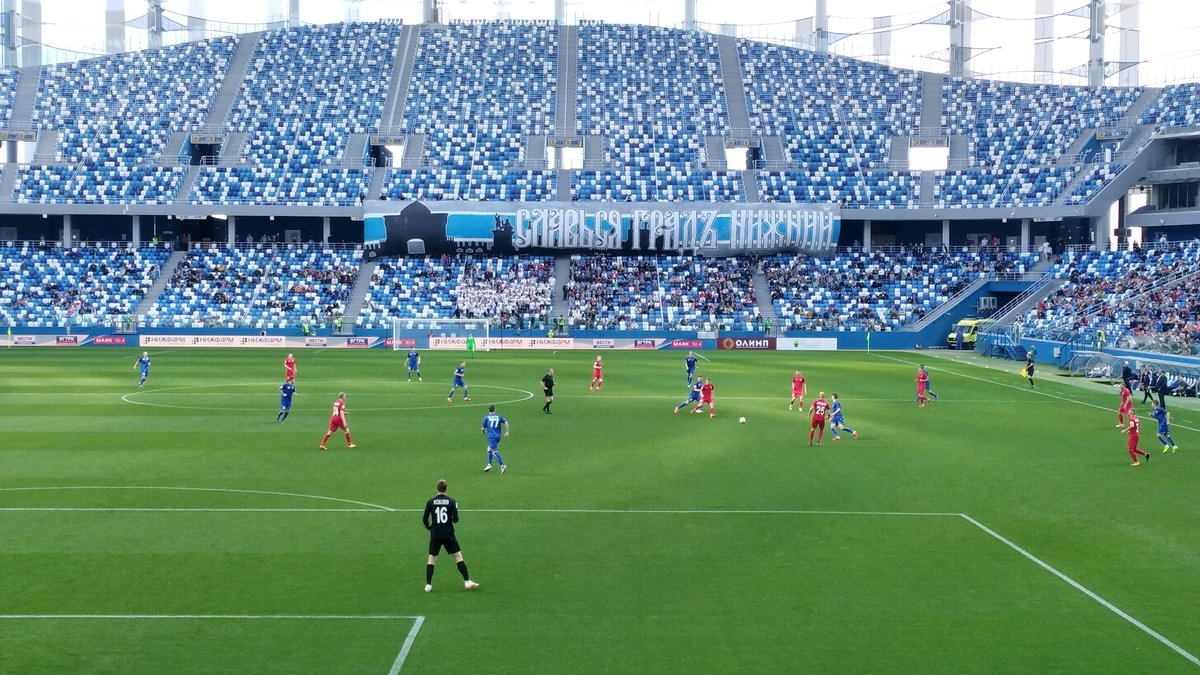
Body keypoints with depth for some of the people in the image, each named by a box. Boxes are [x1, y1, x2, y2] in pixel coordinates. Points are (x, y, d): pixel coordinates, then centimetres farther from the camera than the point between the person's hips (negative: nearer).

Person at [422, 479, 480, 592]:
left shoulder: (430, 501, -3)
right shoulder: (451, 501, -6)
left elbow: (424, 519, -2)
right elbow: (455, 519, -9)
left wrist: (429, 527, 18)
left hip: (435, 535, 1)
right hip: (448, 534, -1)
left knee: (432, 558, 10)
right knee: (458, 555, 6)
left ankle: (428, 585, 6)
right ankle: (467, 582, 4)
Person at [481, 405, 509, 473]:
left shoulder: (486, 418, 5)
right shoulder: (499, 417, 13)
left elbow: (483, 428, 9)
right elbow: (506, 422, -1)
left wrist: (484, 432, 31)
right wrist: (507, 431, 3)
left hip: (491, 436, -5)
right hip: (498, 436, 5)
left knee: (494, 451, -11)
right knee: (489, 449, 24)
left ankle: (502, 465, -24)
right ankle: (489, 464, 24)